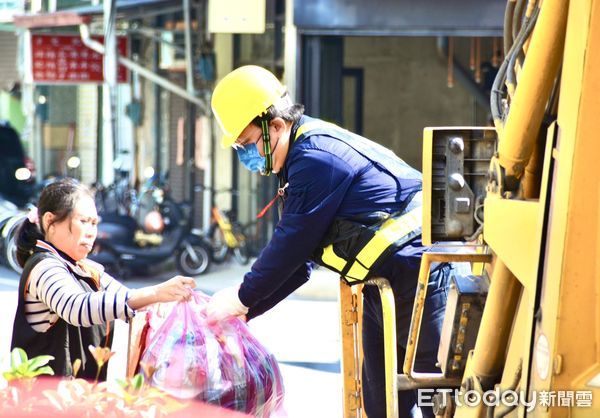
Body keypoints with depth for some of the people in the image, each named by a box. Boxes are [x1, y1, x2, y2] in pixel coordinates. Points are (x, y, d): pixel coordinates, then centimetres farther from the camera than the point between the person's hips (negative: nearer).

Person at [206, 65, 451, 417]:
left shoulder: (316, 158, -19)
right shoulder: (307, 156, 14)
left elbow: (291, 244, -17)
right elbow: (299, 261, 16)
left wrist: (242, 298, -5)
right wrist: (243, 310, 9)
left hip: (416, 272, -11)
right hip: (381, 284, 11)